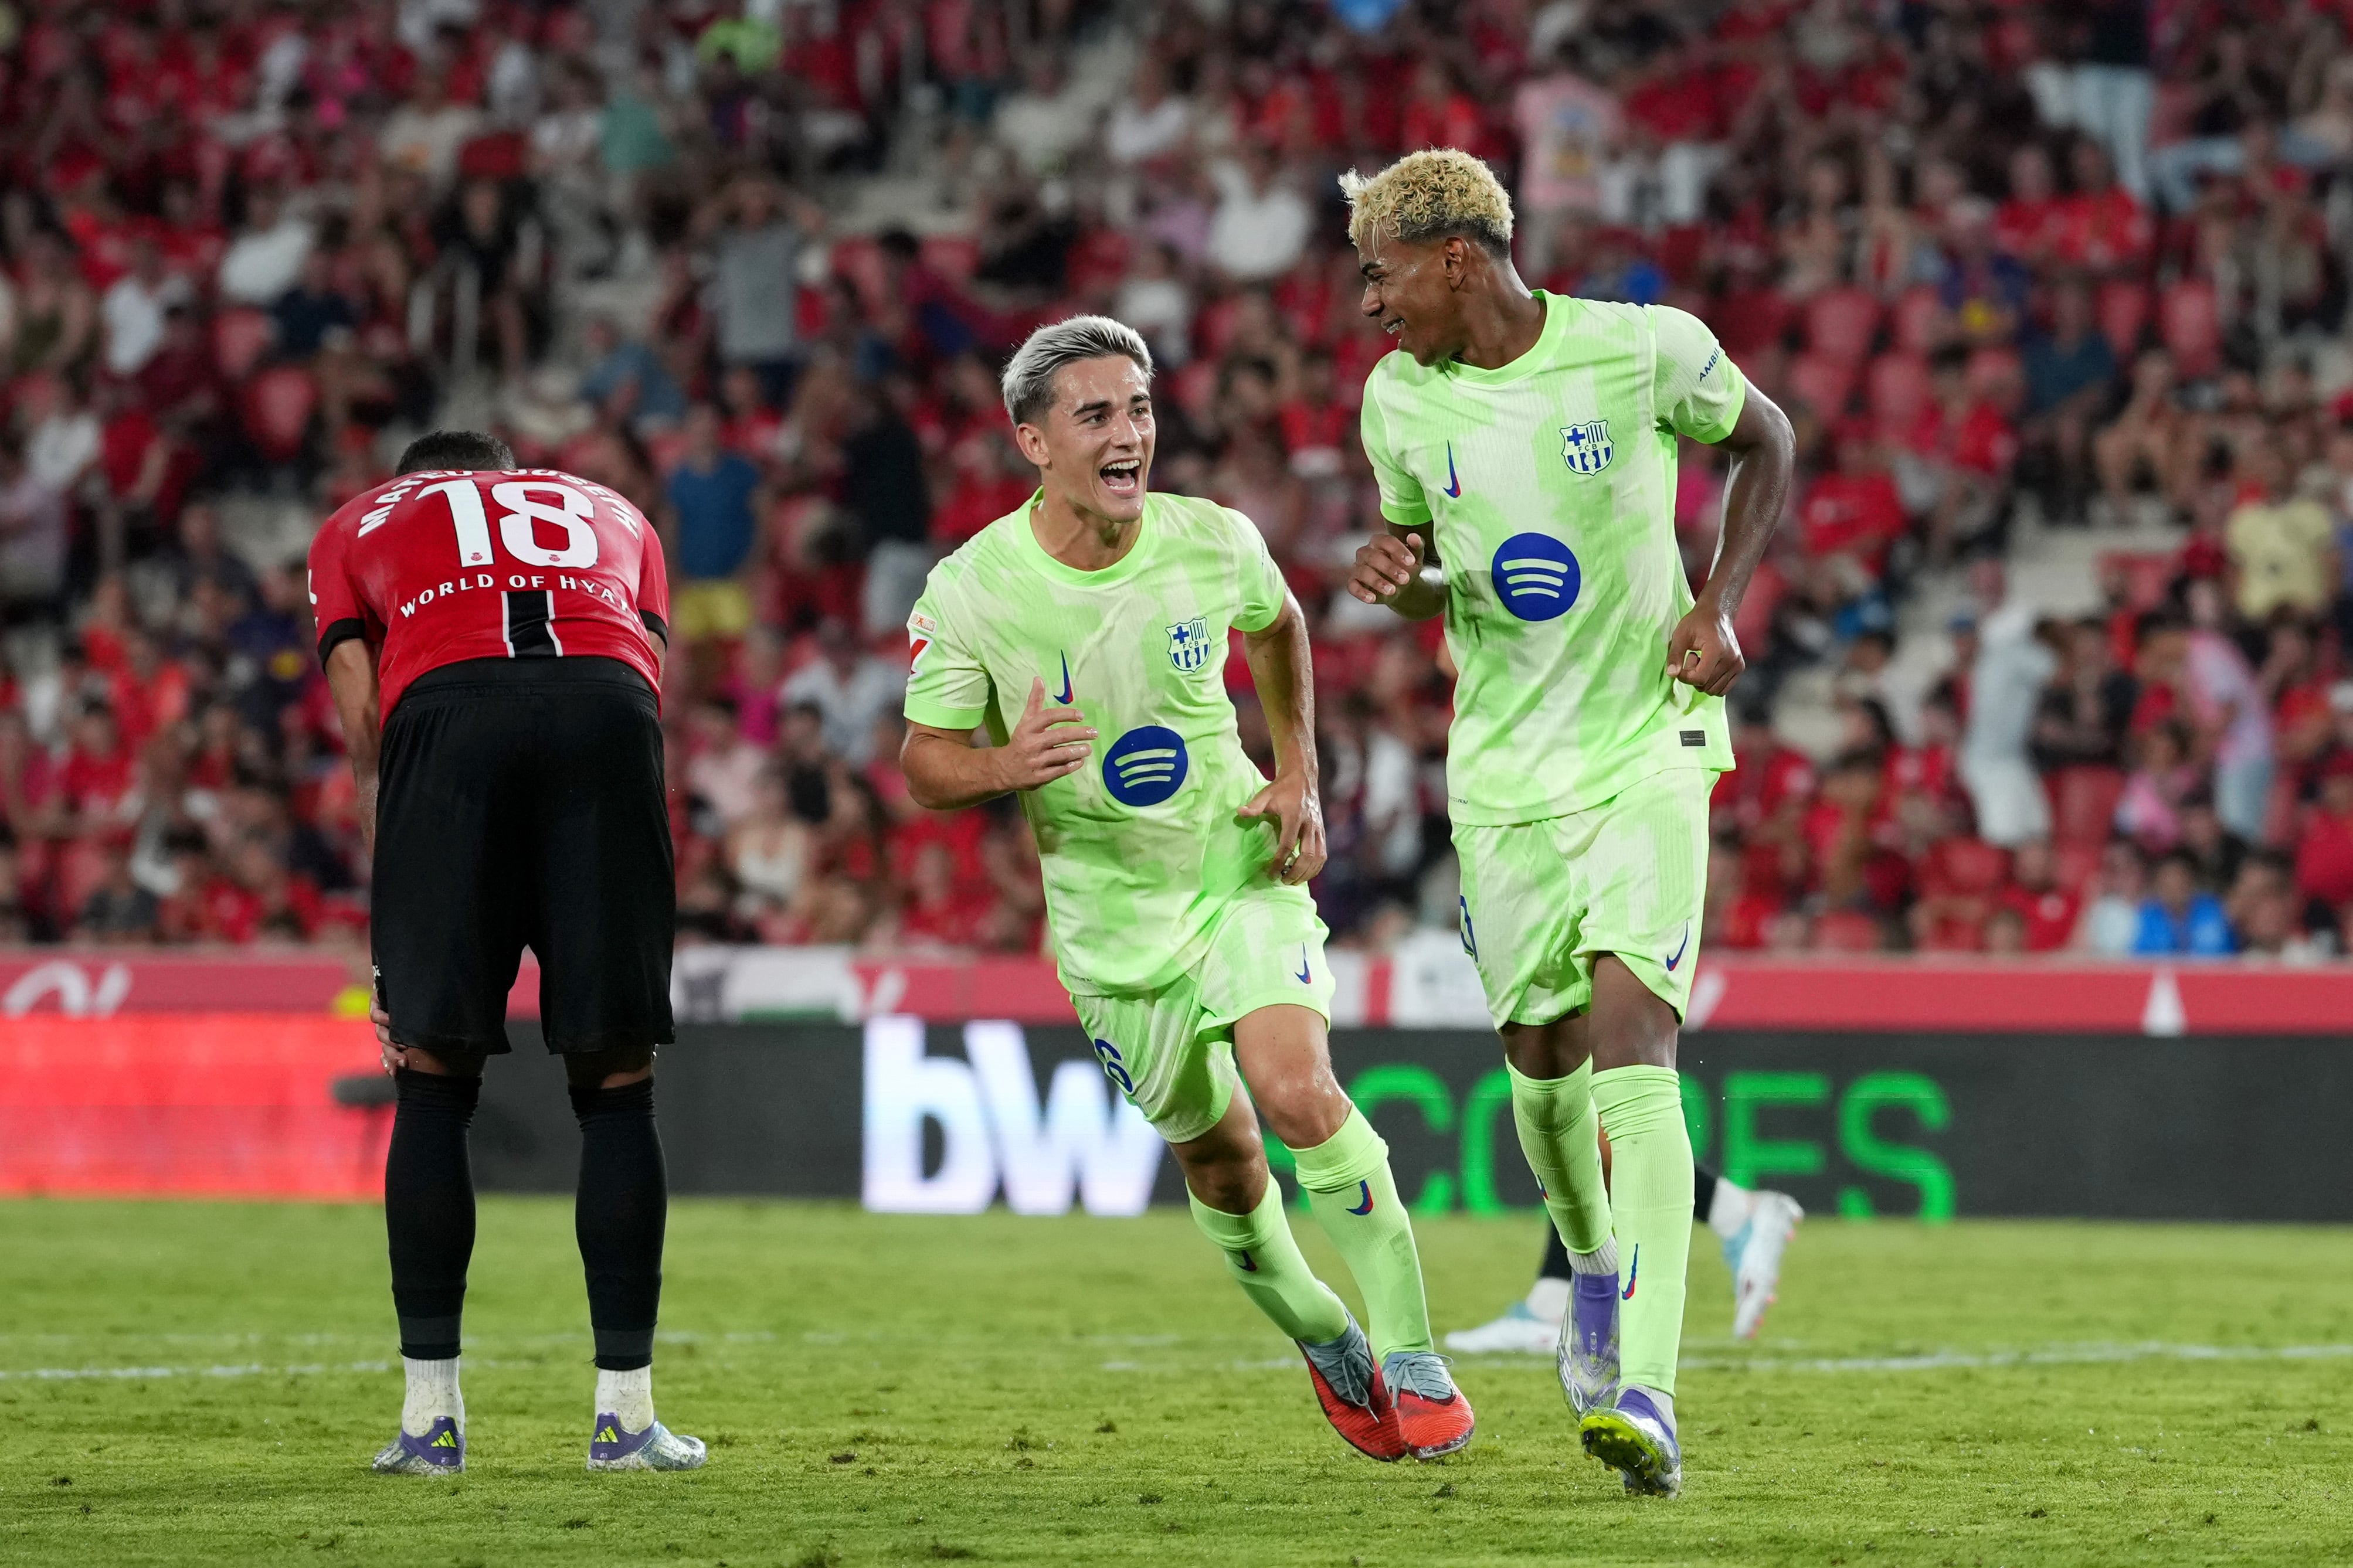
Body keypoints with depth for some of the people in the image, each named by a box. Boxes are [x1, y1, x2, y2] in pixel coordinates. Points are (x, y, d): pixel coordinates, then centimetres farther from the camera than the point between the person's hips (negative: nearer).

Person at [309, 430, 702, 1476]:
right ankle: (626, 1415, 10)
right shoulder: (609, 515, 37)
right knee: (616, 1084, 9)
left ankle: (431, 1416, 7)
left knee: (433, 1083, 8)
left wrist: (394, 953, 22)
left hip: (445, 707, -1)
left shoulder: (359, 529, 32)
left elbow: (369, 745, 20)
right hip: (606, 704, 1)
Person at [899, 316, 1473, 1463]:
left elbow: (1276, 626, 13)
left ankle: (1410, 1358, -10)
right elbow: (926, 765, -8)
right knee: (1219, 1160, 8)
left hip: (1242, 866, 0)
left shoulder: (1214, 544, -11)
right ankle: (1323, 1343, 36)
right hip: (1113, 916, 0)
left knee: (1297, 1093, -22)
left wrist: (1299, 776, 6)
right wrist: (1007, 767, -30)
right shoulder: (969, 592, -16)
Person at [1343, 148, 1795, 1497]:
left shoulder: (1647, 350, -11)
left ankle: (1643, 1396, -25)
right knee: (1541, 1060, 9)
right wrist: (1397, 575, -9)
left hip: (1649, 751, -4)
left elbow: (1764, 440, 9)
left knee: (1632, 1044, -18)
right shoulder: (1402, 399, 0)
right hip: (1505, 768, 4)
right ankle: (1596, 1261, 43)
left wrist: (1719, 604, -4)